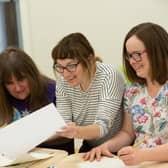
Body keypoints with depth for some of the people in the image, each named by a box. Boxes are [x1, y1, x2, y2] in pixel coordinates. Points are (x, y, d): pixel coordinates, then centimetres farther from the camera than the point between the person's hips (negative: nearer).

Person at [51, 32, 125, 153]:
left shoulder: (108, 76, -22)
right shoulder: (63, 81, -6)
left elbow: (103, 126, -28)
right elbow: (64, 121, -6)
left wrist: (76, 132, -47)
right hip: (90, 147, 5)